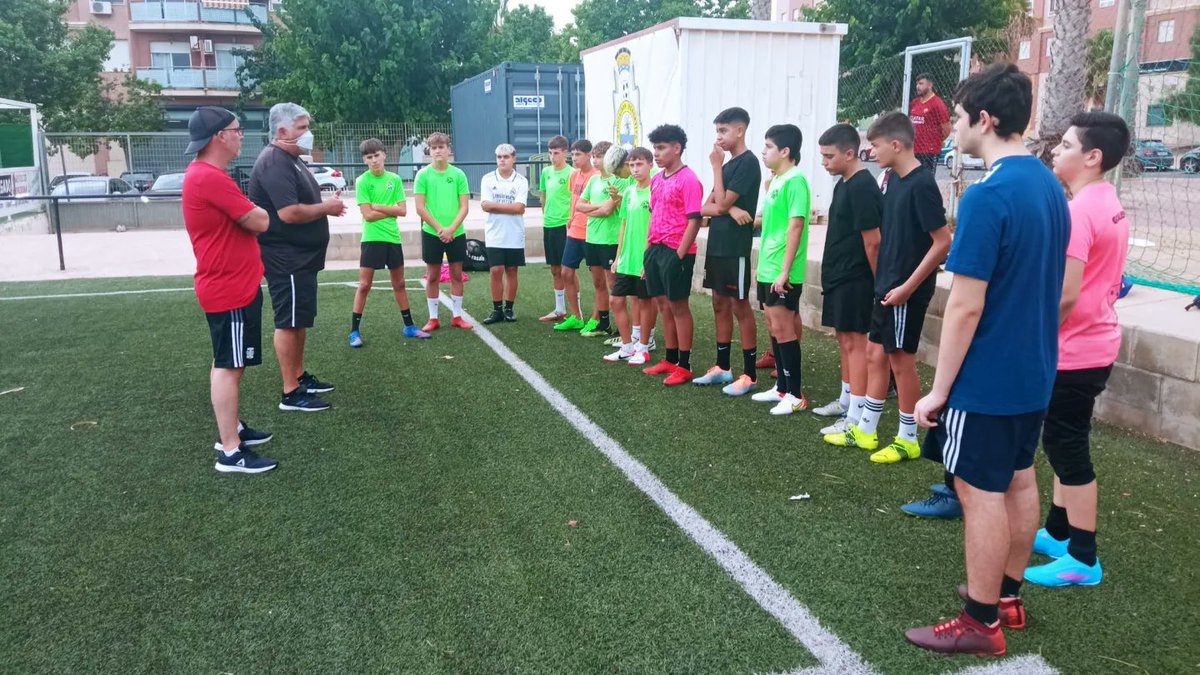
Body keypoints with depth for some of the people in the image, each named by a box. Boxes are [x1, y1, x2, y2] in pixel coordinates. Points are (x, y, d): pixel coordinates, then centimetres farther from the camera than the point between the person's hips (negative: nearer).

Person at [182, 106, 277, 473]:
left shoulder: (206, 175, 13)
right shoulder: (210, 178, -21)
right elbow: (259, 222, -18)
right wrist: (253, 209, 2)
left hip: (233, 285, 11)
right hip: (229, 290, -11)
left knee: (231, 364, 18)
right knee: (228, 366, -6)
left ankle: (231, 429, 30)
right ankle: (231, 453, -1)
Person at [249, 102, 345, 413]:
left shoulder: (292, 160, 15)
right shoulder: (274, 163, -19)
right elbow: (289, 213, -28)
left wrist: (326, 203, 5)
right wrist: (327, 208, -14)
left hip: (301, 256, 11)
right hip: (286, 258, -10)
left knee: (300, 320, 17)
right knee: (289, 322, -5)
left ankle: (300, 376, 29)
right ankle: (291, 393, 1)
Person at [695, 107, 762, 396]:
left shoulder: (748, 163, -12)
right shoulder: (728, 164, 15)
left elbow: (721, 203, -17)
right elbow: (706, 208, 8)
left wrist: (716, 166, -9)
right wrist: (729, 209, -13)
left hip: (735, 247, -9)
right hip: (717, 245, 9)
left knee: (740, 307, -3)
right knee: (720, 304, 12)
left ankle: (749, 375, 4)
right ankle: (722, 367, 22)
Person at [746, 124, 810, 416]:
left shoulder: (794, 180, -15)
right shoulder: (775, 180, 14)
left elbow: (795, 227, -20)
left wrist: (785, 271, -22)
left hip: (783, 272, -9)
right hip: (767, 269, 9)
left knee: (783, 329, -5)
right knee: (774, 328, 14)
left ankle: (795, 395, 3)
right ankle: (782, 387, 24)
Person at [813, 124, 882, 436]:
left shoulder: (862, 187, -18)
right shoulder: (843, 184, 12)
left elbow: (872, 241, -18)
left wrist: (877, 282, -13)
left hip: (855, 279, -10)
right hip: (839, 276, 10)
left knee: (854, 341, -7)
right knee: (843, 338, 18)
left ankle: (856, 417, -2)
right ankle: (846, 400, 32)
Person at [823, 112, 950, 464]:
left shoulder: (921, 184, -18)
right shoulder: (895, 180, 7)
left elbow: (943, 242, -20)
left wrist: (907, 286, -20)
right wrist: (883, 278, 14)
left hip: (906, 291, -9)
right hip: (886, 285, 9)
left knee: (901, 360, 2)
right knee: (875, 354, 14)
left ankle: (908, 440, 16)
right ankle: (865, 430, 26)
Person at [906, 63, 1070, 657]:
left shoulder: (987, 196, -22)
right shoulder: (1050, 185, 6)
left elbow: (966, 306, -23)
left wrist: (939, 389, -15)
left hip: (987, 378, -9)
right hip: (1033, 369, 9)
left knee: (981, 494, 2)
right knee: (1018, 481, 18)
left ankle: (981, 623, 15)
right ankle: (1007, 595, 34)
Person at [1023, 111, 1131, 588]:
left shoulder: (1077, 211, -21)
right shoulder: (1110, 206, 10)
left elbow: (1064, 294, -25)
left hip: (1073, 352, -10)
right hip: (1093, 343, 10)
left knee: (1068, 448, 0)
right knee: (1064, 443, 19)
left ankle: (1082, 559, 10)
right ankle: (1057, 532, 32)